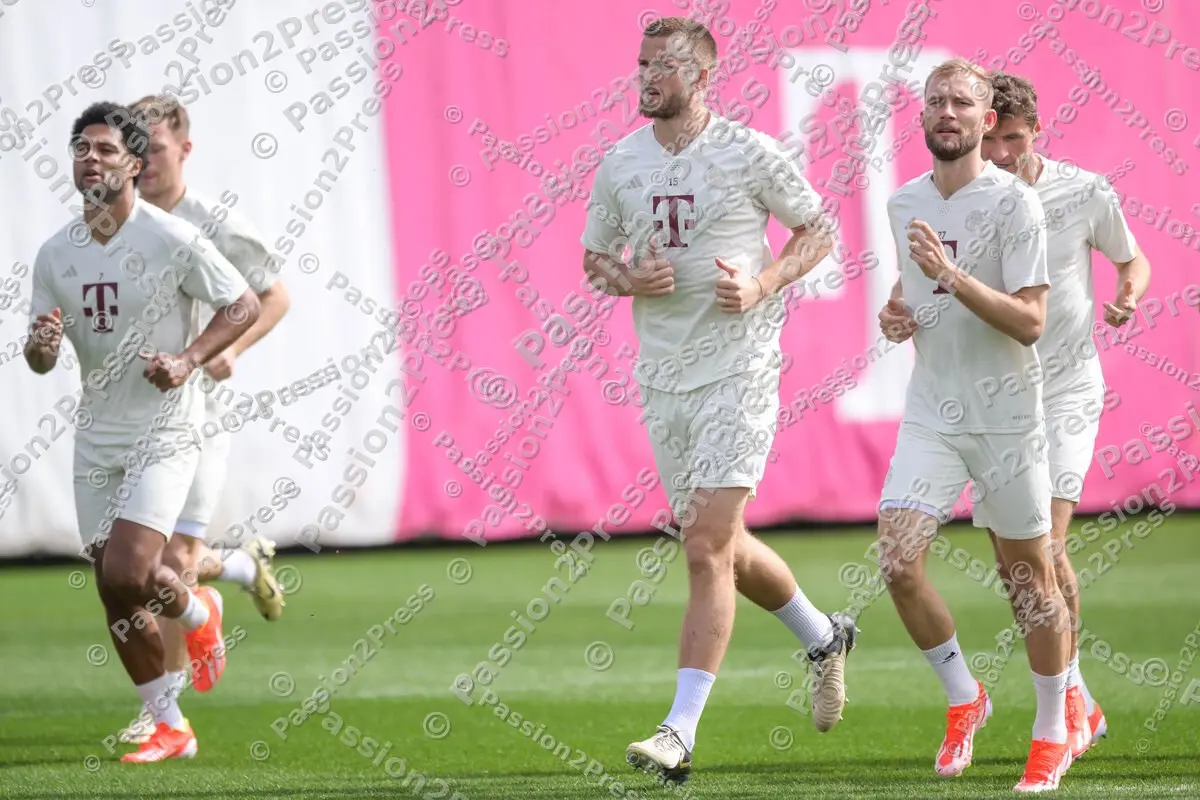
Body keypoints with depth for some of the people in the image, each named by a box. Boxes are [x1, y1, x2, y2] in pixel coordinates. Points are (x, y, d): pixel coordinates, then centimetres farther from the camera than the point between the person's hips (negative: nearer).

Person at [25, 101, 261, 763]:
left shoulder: (171, 239, -11)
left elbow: (245, 306, -5)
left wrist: (188, 361, -18)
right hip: (96, 436, 5)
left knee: (127, 573, -19)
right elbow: (41, 360, 9)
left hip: (163, 432, -5)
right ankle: (170, 729, 17)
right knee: (114, 594, 4)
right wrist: (40, 345, -16)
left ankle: (197, 613, 15)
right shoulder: (55, 254, 4)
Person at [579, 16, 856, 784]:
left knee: (708, 549, -14)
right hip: (662, 377, 6)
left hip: (738, 372, -6)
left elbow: (818, 230, 3)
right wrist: (628, 279, -7)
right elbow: (594, 257, 16)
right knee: (722, 546, 16)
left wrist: (763, 286, -13)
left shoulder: (750, 153, -7)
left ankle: (681, 734, -16)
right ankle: (824, 638, 43)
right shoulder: (620, 165, 6)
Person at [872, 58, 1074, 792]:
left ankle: (1053, 731, 21)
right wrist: (897, 314, 4)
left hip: (1006, 416, -4)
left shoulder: (1014, 203, -12)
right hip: (931, 414, 4)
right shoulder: (904, 204, 7)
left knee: (1030, 574, 5)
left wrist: (951, 275, -28)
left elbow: (1030, 321, -18)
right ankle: (964, 698, 11)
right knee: (899, 561, -11)